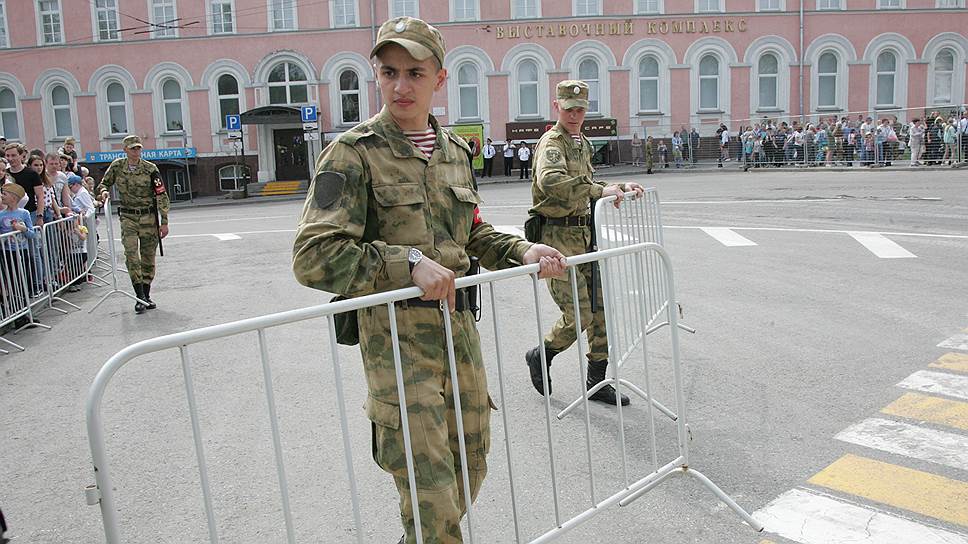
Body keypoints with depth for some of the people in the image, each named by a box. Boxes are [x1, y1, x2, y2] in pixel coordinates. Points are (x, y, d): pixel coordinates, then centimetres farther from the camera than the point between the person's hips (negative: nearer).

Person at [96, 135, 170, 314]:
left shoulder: (150, 169, -6)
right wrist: (103, 191, -8)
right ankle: (140, 297, -8)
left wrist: (164, 222, -9)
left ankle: (146, 296, 18)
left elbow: (161, 196, -5)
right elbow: (104, 183, 18)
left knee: (148, 258, 6)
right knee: (131, 256, -12)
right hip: (128, 217, 1)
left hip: (149, 217, -1)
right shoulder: (117, 166, 1)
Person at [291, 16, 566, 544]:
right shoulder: (353, 153, -10)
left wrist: (523, 250, 5)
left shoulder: (453, 150, 10)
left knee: (471, 467, 21)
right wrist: (408, 264, -23)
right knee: (431, 497, -3)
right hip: (396, 334, -7)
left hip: (457, 323, 7)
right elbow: (312, 257, -17)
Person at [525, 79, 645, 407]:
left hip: (584, 234, 9)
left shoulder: (582, 143, 18)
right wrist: (600, 191, -35)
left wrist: (620, 187, 18)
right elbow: (550, 181, -34)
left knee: (601, 309, 9)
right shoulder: (552, 142, -13)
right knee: (578, 316, -8)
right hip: (558, 237, -9)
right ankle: (540, 357, 20)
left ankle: (597, 381, 22)